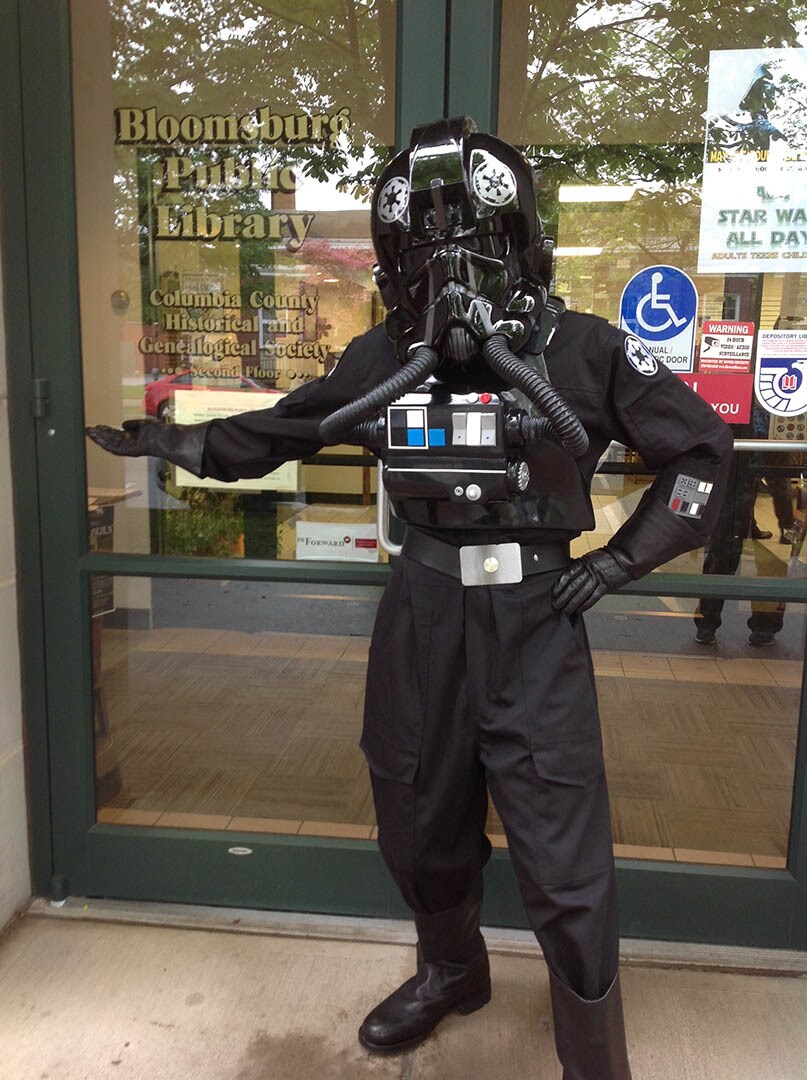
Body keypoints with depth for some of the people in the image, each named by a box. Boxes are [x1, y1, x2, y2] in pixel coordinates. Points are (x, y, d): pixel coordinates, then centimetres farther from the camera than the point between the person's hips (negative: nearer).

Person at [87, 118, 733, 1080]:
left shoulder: (582, 352, -8)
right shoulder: (382, 361, 0)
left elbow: (701, 446, 2)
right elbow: (281, 430, 16)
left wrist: (623, 560, -3)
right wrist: (172, 442, 13)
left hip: (536, 626, -3)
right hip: (421, 627, 4)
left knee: (565, 871, 0)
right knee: (422, 832, 19)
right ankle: (451, 972, 50)